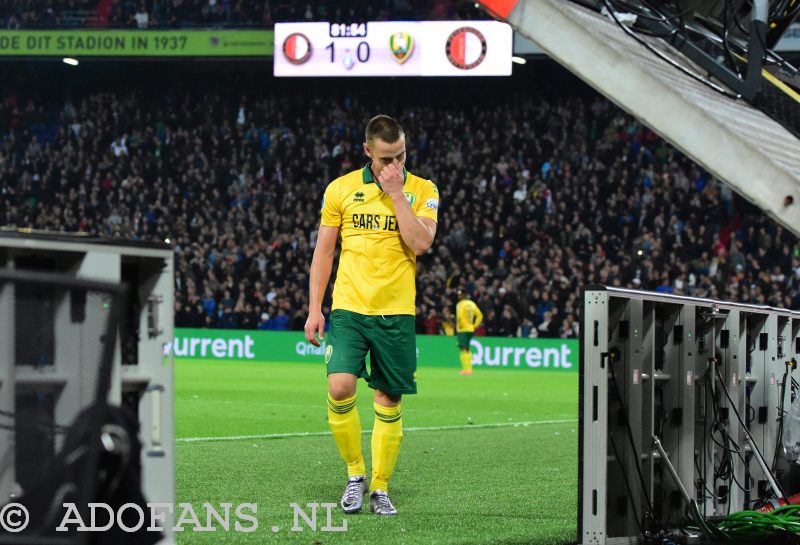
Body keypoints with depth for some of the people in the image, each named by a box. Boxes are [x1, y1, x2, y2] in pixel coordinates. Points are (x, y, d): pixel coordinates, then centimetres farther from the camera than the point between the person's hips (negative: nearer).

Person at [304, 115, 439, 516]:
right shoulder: (341, 189, 5)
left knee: (389, 401, 2)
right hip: (348, 308, 0)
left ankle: (380, 488, 13)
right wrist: (314, 309, 4)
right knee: (340, 387, -17)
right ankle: (355, 473, 2)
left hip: (396, 312, 0)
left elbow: (421, 243, -12)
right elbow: (323, 251, 9)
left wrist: (397, 193, -12)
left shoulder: (422, 190, 3)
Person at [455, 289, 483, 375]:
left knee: (463, 349, -6)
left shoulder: (461, 304, -11)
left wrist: (460, 325, -12)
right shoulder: (472, 304, 11)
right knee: (467, 349, 16)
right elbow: (480, 315, 13)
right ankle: (469, 369, 15)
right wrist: (475, 325, 12)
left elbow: (459, 316, -27)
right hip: (471, 329, 7)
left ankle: (465, 369, -11)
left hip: (462, 329, -7)